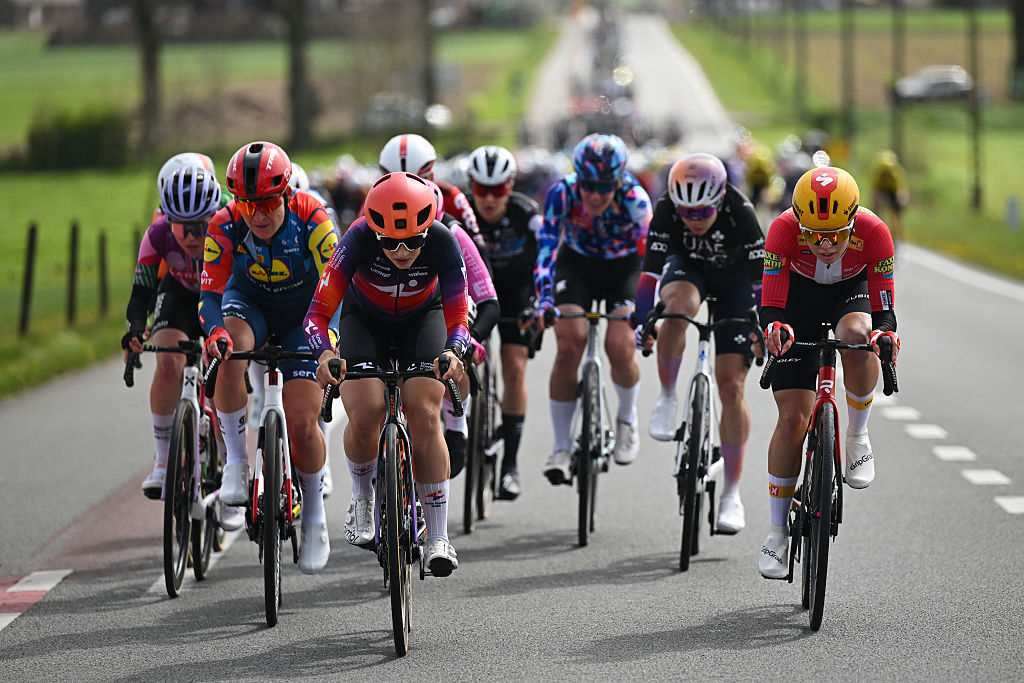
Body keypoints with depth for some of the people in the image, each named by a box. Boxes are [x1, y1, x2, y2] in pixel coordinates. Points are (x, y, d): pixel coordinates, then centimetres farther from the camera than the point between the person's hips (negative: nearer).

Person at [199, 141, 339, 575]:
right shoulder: (226, 226, -24)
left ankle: (314, 514, 13)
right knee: (230, 349, -36)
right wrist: (215, 332, -47)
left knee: (301, 424, -12)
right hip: (249, 305, 1)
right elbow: (211, 293, -26)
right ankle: (237, 461, -23)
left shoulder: (311, 218, -28)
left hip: (302, 317, -1)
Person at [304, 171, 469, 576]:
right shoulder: (358, 239, -34)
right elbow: (318, 313, -34)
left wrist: (453, 352, -50)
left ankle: (438, 539, -13)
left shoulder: (442, 243, -31)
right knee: (364, 417, -22)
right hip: (365, 319, 0)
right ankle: (363, 501, 9)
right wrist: (324, 353, -55)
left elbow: (457, 319, -28)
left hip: (422, 319, 0)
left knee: (424, 415, -20)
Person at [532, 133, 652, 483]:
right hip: (577, 263, 1)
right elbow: (546, 246, -35)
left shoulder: (634, 198, -30)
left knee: (620, 348, -19)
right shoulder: (562, 193, -29)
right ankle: (561, 447, -7)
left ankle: (627, 418, 14)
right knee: (569, 346, -18)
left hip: (624, 267, -1)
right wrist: (544, 300, -49)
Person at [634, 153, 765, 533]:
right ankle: (667, 398, -15)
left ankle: (732, 494, 1)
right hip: (686, 266, 1)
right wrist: (641, 324, -35)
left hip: (734, 277, -1)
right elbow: (651, 271, -28)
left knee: (730, 385, -8)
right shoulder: (667, 210, -29)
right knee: (679, 306, -38)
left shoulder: (741, 214, -34)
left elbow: (762, 280, -29)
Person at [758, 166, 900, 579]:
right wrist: (775, 327, -54)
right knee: (792, 419, -8)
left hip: (852, 290, 0)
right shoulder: (784, 229, -33)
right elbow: (770, 304, -31)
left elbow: (883, 308, -26)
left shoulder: (873, 232, -32)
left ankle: (857, 437, -13)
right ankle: (778, 532, 5)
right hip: (800, 297, 0)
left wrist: (884, 332, -49)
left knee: (855, 336, -39)